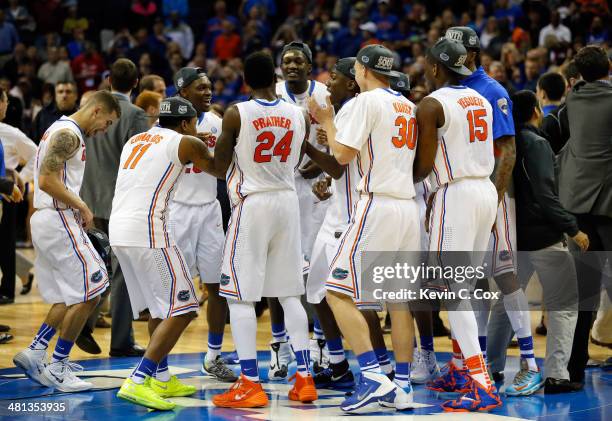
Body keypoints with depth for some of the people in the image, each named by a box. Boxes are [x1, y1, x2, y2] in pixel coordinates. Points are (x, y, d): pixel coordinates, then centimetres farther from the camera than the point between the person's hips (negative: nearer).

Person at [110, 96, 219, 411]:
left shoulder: (135, 140, 21)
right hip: (148, 232, -8)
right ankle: (137, 382, -15)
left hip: (118, 231, 8)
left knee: (159, 307, 23)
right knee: (181, 310, -5)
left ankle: (161, 379, 29)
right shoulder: (186, 143, 2)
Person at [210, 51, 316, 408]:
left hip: (252, 204, -5)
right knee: (290, 294, 13)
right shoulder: (299, 115, 3)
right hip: (288, 203, 5)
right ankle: (304, 379, 11)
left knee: (241, 296, -1)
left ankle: (250, 385, -6)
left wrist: (223, 137, 17)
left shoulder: (236, 114, -10)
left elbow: (220, 166, 1)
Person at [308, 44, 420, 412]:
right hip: (409, 207, 8)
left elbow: (343, 155, -11)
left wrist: (327, 121, 5)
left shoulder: (368, 101, -7)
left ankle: (373, 376, -19)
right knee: (399, 297, 12)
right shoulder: (409, 106, 17)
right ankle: (403, 387, 11)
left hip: (378, 205, -8)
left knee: (339, 292, -7)